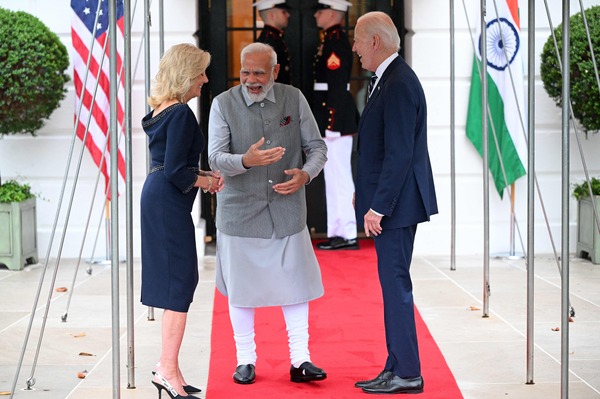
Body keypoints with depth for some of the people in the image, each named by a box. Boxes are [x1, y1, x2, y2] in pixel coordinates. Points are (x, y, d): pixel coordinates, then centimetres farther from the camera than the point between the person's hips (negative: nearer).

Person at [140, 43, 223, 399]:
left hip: (159, 199, 10)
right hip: (169, 204, -10)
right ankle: (169, 370, -3)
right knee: (180, 281, -6)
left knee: (177, 281, 14)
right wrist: (204, 181, -5)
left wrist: (205, 175, 10)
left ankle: (168, 367, 21)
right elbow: (175, 171, -21)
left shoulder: (162, 110, 14)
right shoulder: (181, 113, -16)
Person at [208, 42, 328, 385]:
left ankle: (300, 360, 14)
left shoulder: (294, 99, 1)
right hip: (240, 211, -1)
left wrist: (305, 174, -14)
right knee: (241, 287, 7)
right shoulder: (223, 104, -4)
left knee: (295, 283, 3)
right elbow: (215, 157, -12)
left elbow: (317, 147, 6)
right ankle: (246, 360, 21)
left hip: (287, 211, 1)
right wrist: (246, 160, -32)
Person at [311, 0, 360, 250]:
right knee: (335, 176, 12)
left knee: (338, 177, -7)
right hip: (334, 121, 10)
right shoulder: (333, 40, 17)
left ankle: (347, 235, -4)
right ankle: (339, 232, 16)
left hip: (336, 118, -10)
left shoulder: (336, 41, -13)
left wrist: (332, 125, -21)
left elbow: (337, 84, -19)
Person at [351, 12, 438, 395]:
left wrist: (378, 207, -20)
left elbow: (399, 154, -22)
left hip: (395, 204, -10)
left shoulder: (399, 84, -18)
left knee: (396, 284, -4)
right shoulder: (390, 80, 14)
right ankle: (398, 368, 21)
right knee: (393, 284, 13)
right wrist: (366, 195, 15)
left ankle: (406, 374, 4)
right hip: (387, 202, 10)